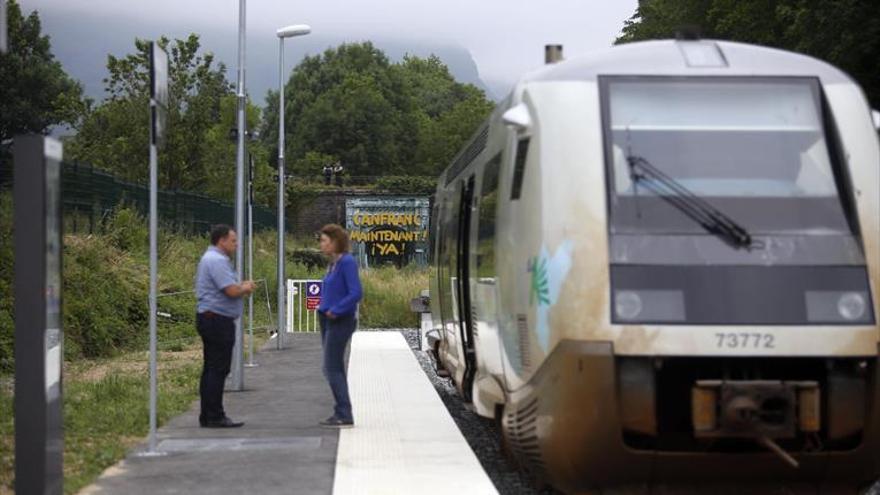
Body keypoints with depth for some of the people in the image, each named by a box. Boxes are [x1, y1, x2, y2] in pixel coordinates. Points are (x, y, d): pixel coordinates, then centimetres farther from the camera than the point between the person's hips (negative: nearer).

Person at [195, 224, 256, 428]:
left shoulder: (211, 258, 19)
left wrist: (242, 287, 8)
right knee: (218, 370, -7)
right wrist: (245, 288, -2)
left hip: (209, 318, 11)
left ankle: (208, 416, 15)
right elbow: (232, 291, -23)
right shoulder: (217, 261, -16)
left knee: (211, 369, 12)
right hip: (218, 320, -11)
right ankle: (214, 416, -5)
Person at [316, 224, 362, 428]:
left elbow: (355, 293, -21)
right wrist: (324, 308, 9)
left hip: (340, 321, -10)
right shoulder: (334, 263, 12)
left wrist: (335, 311, -20)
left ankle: (344, 416, -6)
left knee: (332, 369, -9)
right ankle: (341, 413, 18)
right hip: (329, 320, 10)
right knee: (335, 369, 12)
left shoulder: (347, 262, -15)